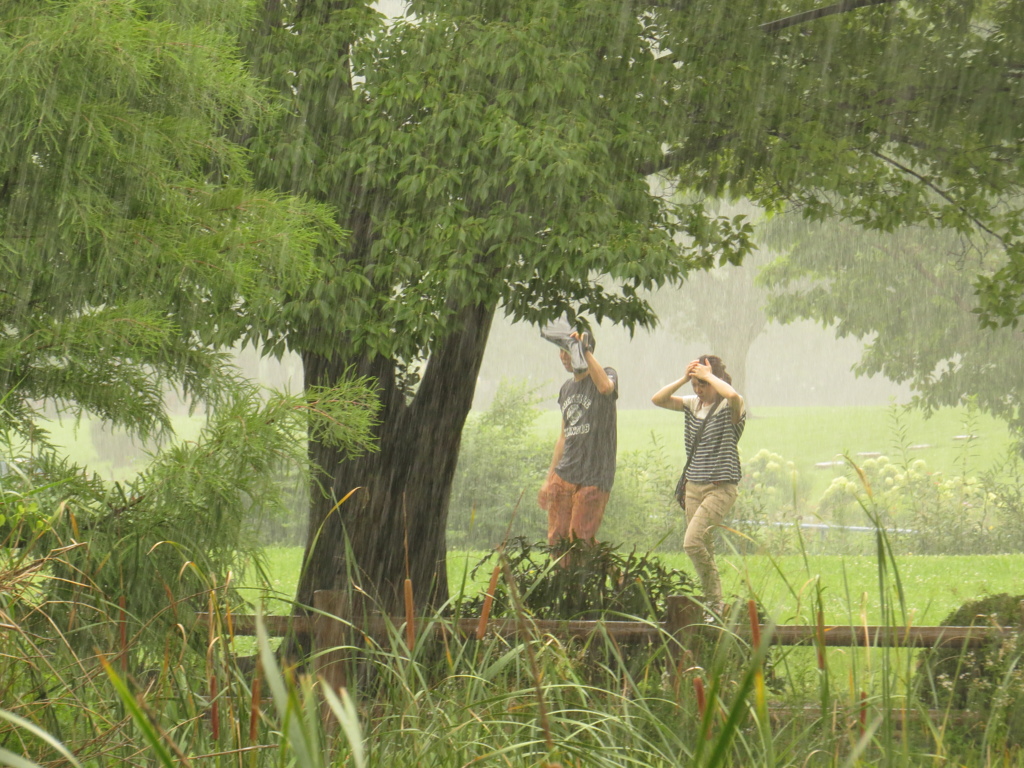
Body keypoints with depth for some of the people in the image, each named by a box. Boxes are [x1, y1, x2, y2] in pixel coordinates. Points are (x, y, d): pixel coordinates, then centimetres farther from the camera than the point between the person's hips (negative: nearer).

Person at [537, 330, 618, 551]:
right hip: (564, 475, 6)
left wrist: (585, 351, -25)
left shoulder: (608, 374, -2)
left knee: (581, 539, -9)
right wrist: (549, 480, 23)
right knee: (557, 539, -1)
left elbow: (605, 386, -30)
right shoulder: (566, 389, 18)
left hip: (594, 477, -6)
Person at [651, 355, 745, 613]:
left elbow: (732, 395, -34)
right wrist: (683, 379, -5)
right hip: (693, 486, 7)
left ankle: (714, 603, -10)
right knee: (704, 549, 7)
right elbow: (658, 399, 6)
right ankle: (712, 603, 13)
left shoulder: (729, 407, -10)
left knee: (692, 542, -20)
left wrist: (708, 375, -19)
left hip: (720, 488, -7)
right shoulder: (693, 404, 10)